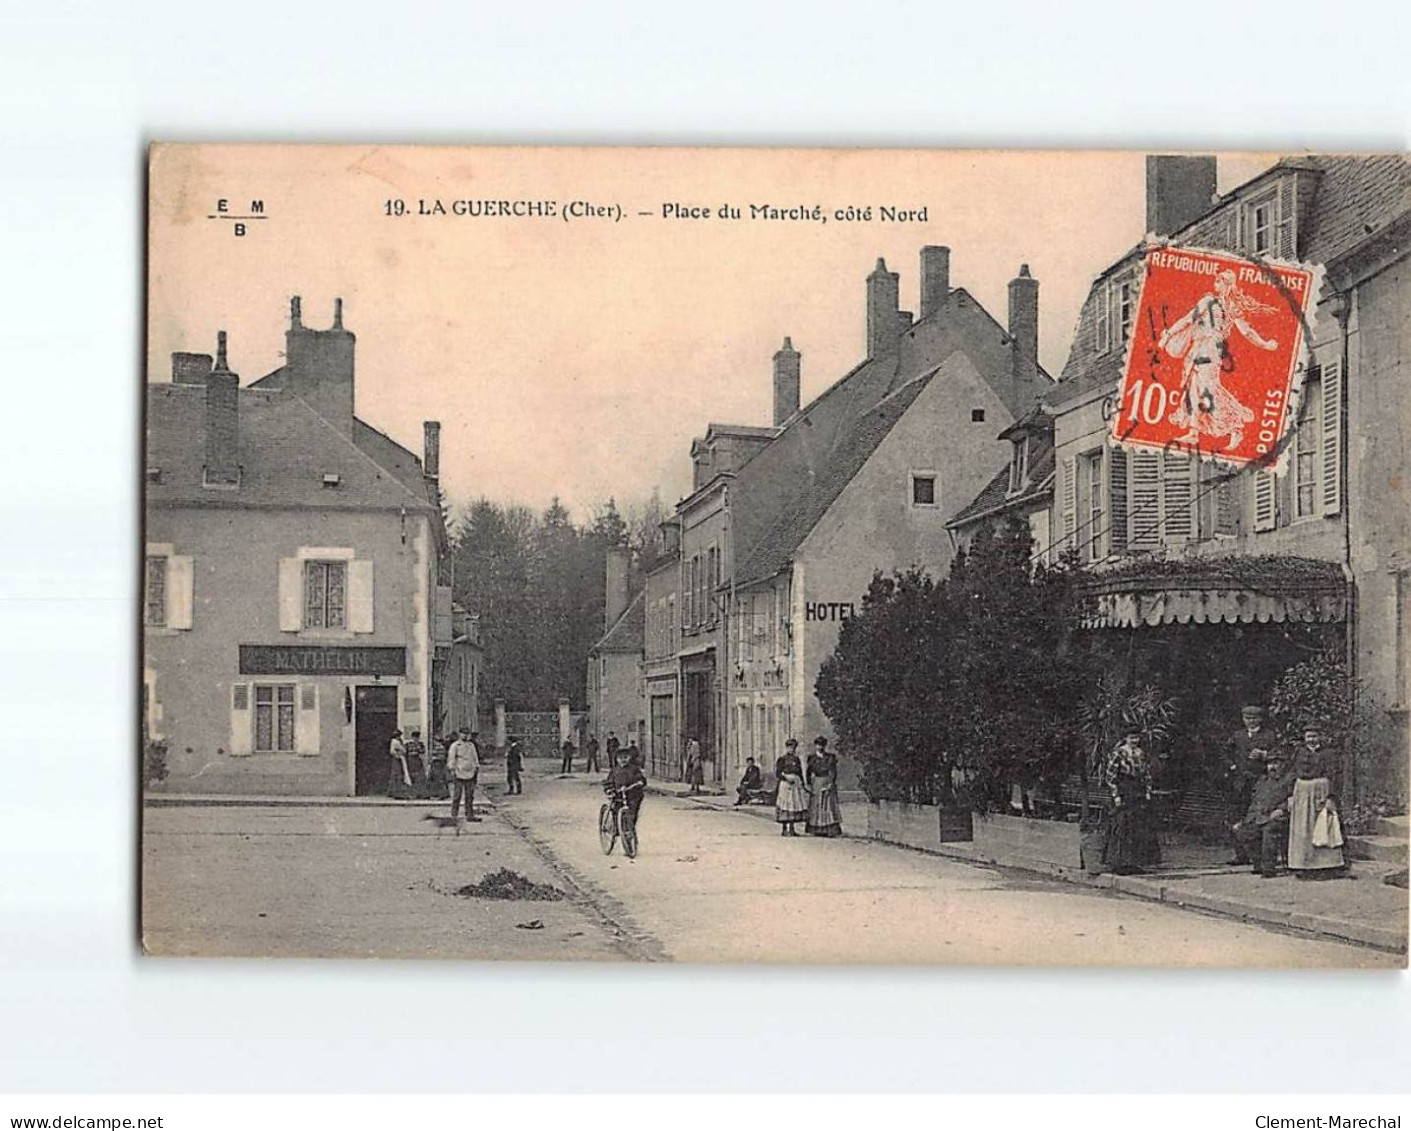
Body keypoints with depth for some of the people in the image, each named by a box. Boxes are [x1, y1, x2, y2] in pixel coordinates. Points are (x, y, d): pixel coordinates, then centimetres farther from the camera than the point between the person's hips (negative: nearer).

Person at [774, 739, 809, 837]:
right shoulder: (782, 759, -1)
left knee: (795, 805, 2)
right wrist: (786, 777, -19)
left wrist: (802, 784, 14)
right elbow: (777, 773, -4)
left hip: (796, 784, 6)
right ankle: (784, 829, 0)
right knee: (786, 806, -6)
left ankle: (791, 829, 8)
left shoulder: (796, 759, 16)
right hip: (785, 785, -6)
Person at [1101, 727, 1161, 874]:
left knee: (1141, 828, 4)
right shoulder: (1117, 753, -8)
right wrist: (1116, 795, -15)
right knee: (1121, 828, -8)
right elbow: (1110, 776, -10)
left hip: (1139, 795, 6)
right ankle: (1118, 863, -4)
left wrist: (1147, 793, 7)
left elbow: (1147, 776, 16)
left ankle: (1134, 863, 10)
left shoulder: (1142, 754, 11)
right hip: (1122, 794, -6)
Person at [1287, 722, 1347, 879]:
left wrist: (1329, 798, -14)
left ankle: (1324, 867, 0)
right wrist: (1291, 796, 6)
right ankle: (1303, 867, 10)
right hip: (1301, 794, 4)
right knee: (1302, 833, 5)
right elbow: (1294, 775, 12)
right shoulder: (1300, 753, 11)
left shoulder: (1325, 754, -2)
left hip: (1320, 792, -4)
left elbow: (1329, 777, -6)